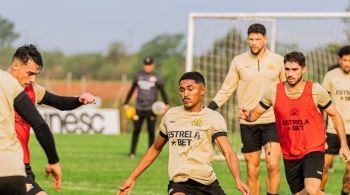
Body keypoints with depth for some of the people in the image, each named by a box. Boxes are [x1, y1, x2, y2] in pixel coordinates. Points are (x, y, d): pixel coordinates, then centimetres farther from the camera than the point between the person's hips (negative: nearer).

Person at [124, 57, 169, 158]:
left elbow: (162, 91, -3)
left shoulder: (157, 77, 1)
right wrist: (126, 103, 15)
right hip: (139, 108, 2)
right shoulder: (138, 75, 9)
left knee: (151, 131, 0)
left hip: (151, 108, -2)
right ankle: (132, 152, 7)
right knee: (136, 131, 2)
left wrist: (166, 104, -16)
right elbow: (132, 90, 17)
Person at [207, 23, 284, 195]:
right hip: (248, 123, 1)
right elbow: (226, 89, 7)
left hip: (272, 121, -1)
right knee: (252, 170, 4)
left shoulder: (277, 60, 2)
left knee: (273, 165, -16)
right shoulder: (239, 61, 3)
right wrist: (208, 109, -3)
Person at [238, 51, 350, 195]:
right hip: (289, 155, 4)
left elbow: (335, 116, 2)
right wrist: (246, 115, -16)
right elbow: (256, 113, 8)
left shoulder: (315, 91, -9)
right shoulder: (273, 92, -4)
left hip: (313, 151, -3)